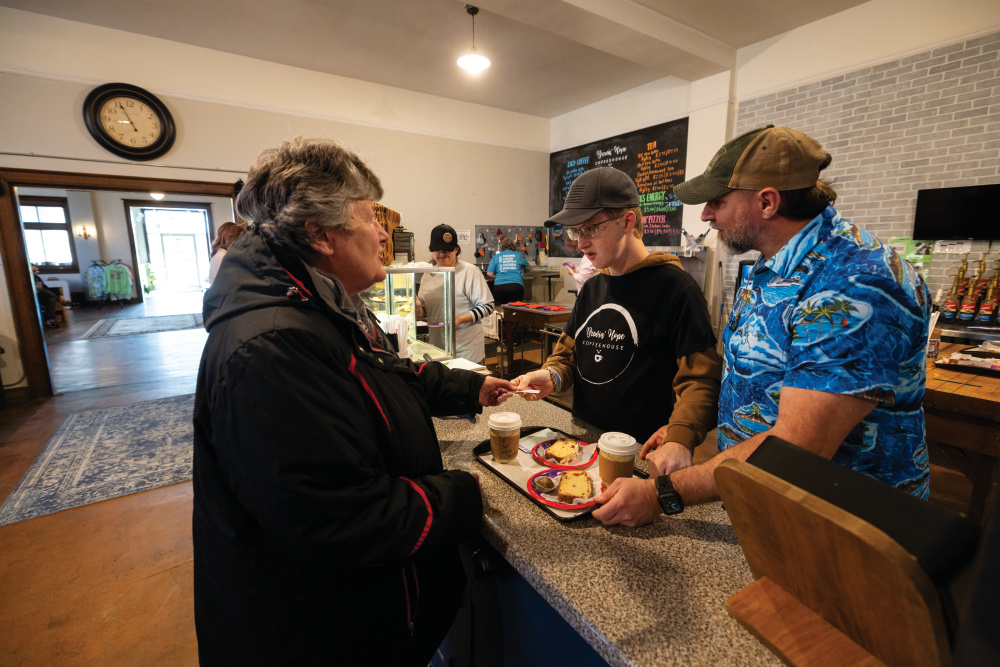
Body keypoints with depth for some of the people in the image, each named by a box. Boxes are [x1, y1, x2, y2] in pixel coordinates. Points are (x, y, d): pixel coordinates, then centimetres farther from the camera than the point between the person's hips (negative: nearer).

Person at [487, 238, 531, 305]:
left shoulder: (496, 256, 14)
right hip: (516, 285, -1)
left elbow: (489, 273, 6)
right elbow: (529, 269, 28)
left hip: (499, 286, 1)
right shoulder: (519, 255, 15)